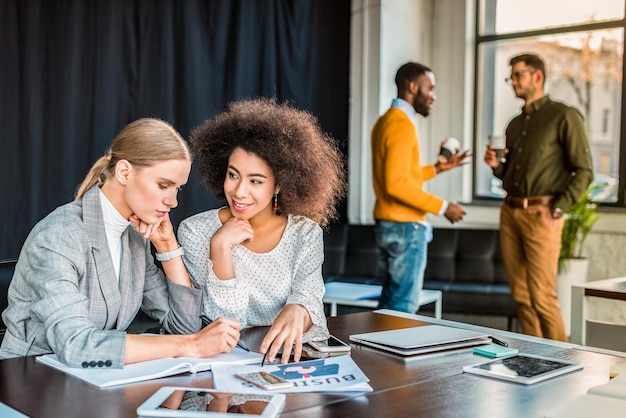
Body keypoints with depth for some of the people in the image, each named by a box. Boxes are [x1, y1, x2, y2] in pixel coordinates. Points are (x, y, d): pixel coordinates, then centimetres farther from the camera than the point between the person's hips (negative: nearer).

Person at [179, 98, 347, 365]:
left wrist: (297, 312, -31)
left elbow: (308, 299, -10)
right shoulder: (195, 231, -4)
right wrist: (220, 247, -19)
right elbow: (223, 321, -9)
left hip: (287, 358, 2)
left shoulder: (305, 233, 0)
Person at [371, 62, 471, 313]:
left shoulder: (386, 121, 14)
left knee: (390, 301, 15)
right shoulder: (402, 124, -16)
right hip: (405, 227, -10)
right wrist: (441, 207, -19)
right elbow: (396, 184, -24)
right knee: (403, 306, -3)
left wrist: (437, 168, 17)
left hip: (387, 224, 10)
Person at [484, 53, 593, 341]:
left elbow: (583, 171, -7)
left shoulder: (564, 117, -2)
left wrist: (556, 210, -15)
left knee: (542, 297, -7)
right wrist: (496, 166, 4)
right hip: (509, 212, 7)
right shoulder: (515, 125, 20)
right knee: (521, 296, 8)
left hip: (540, 214, -7)